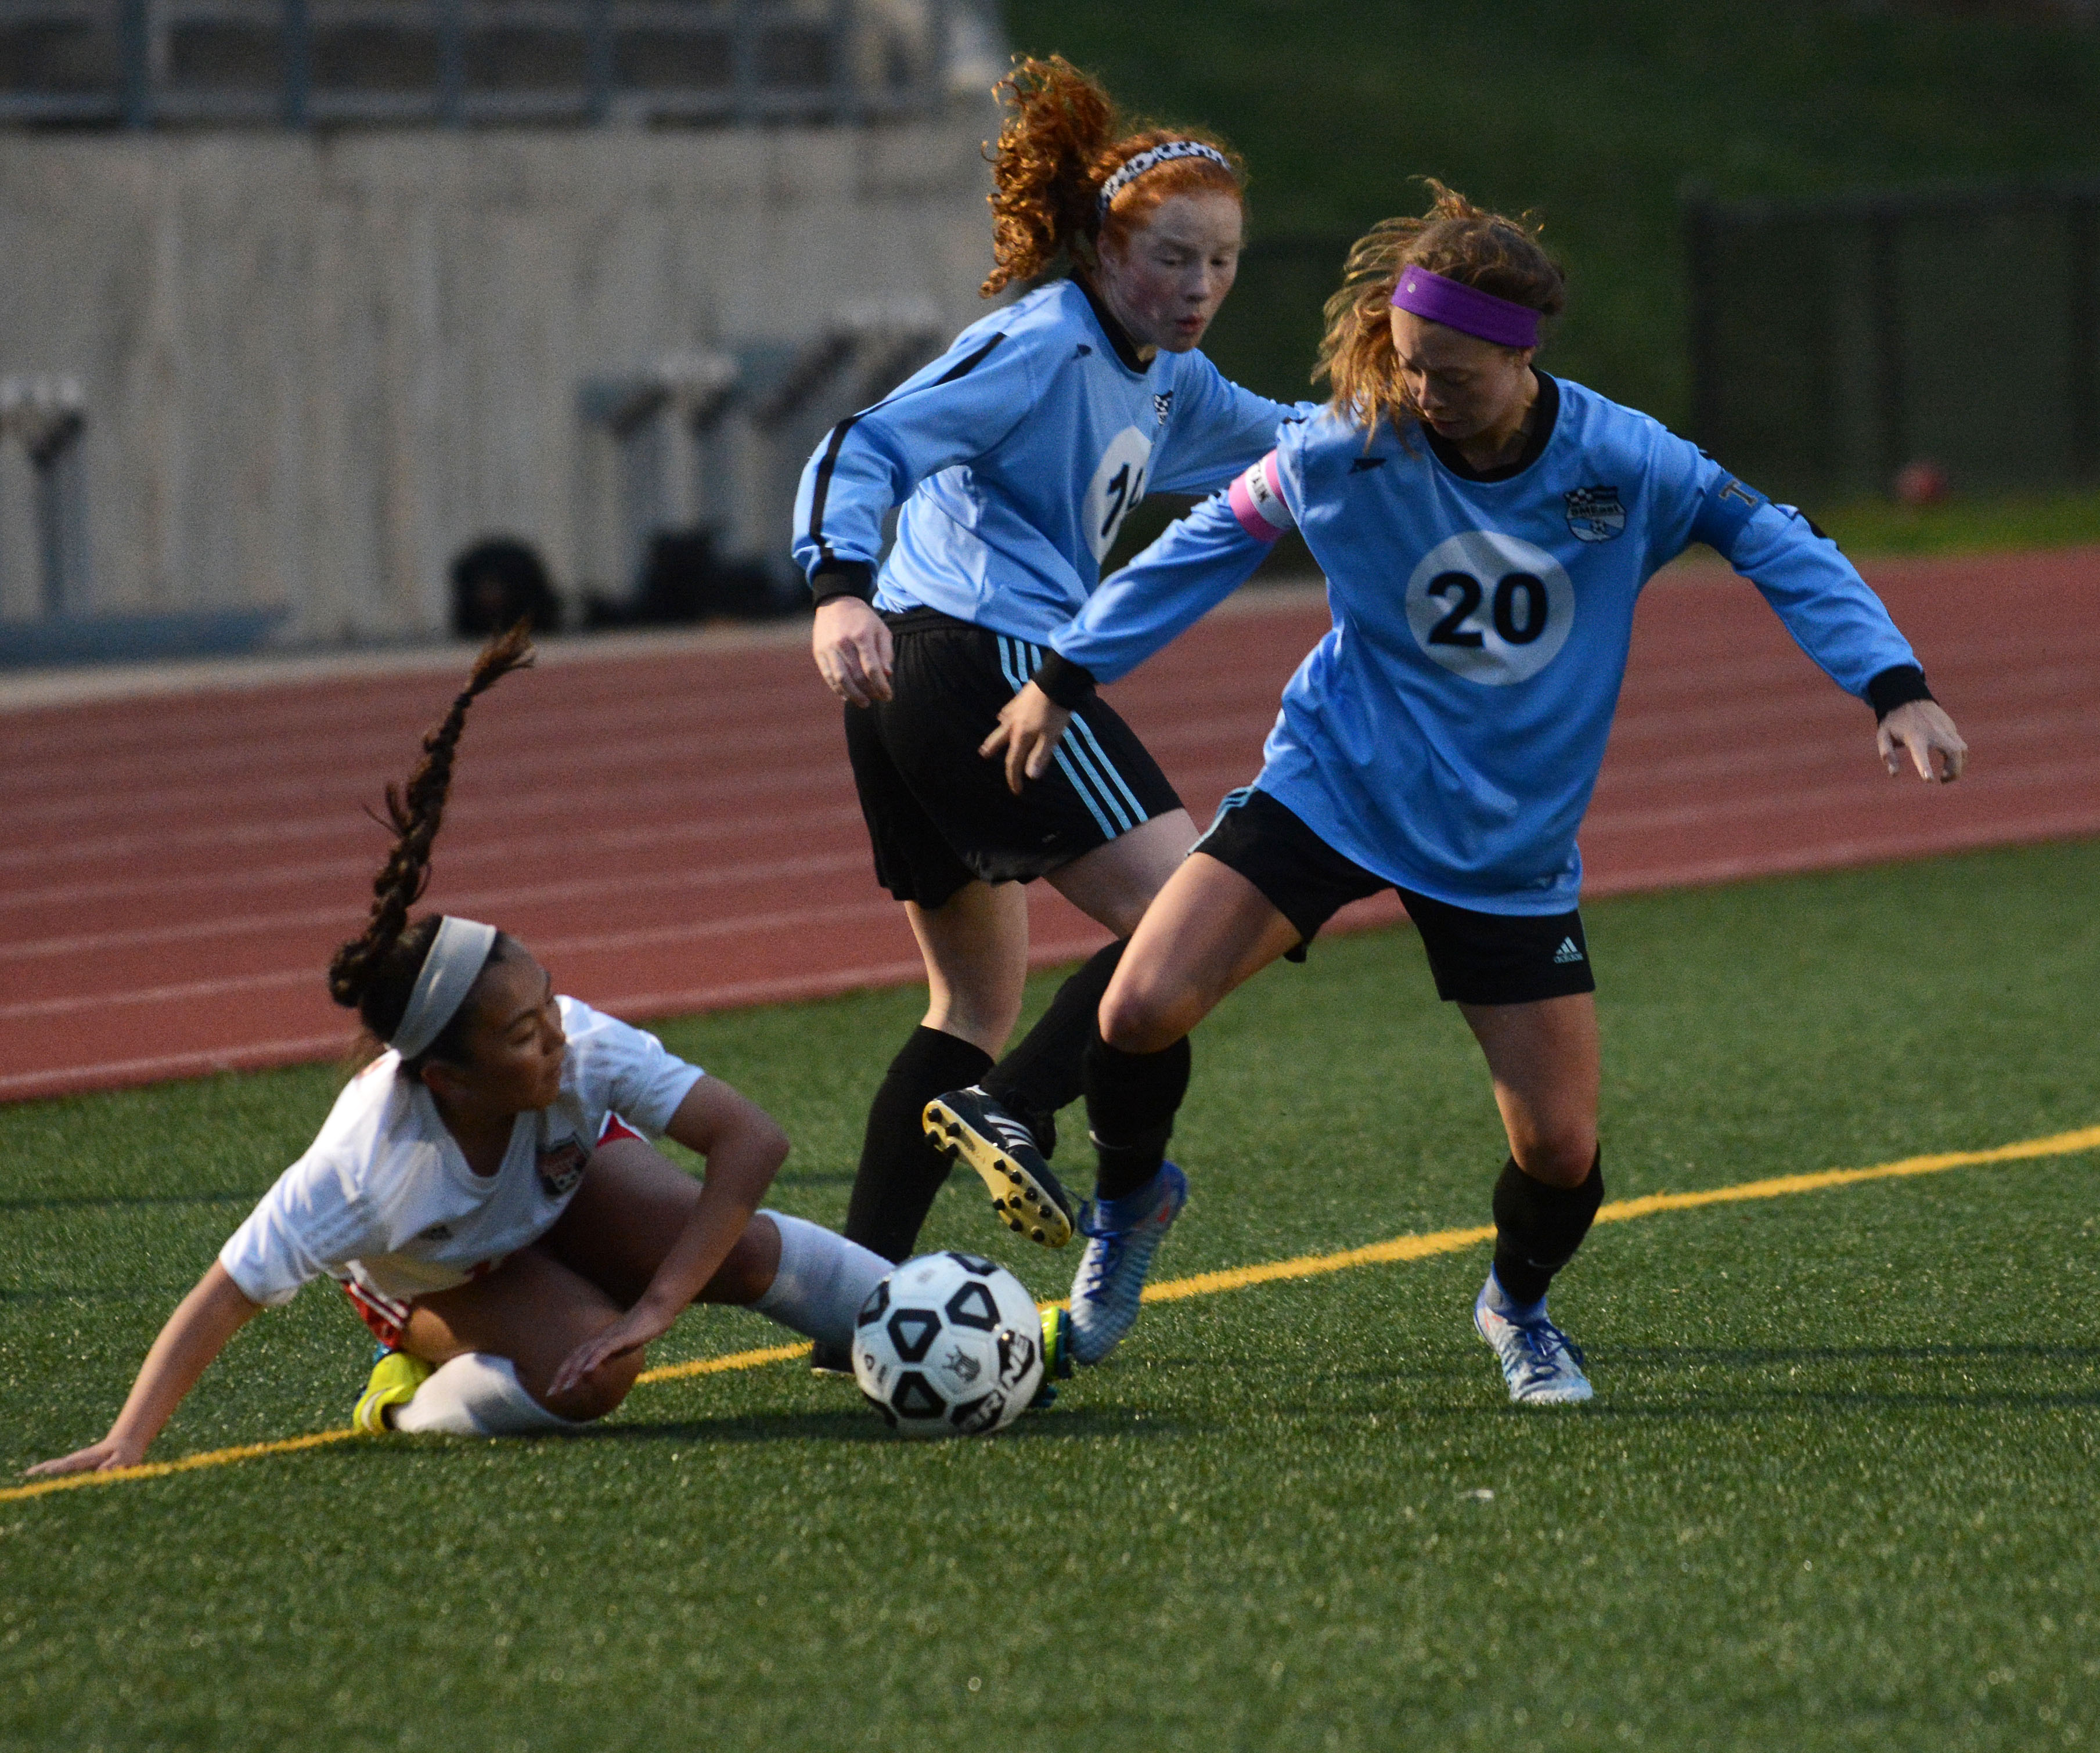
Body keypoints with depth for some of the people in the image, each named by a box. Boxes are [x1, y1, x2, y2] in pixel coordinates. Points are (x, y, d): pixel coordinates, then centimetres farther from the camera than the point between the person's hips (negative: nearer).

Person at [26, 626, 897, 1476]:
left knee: (742, 1248, -21)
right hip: (428, 1277, -3)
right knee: (586, 1373, -31)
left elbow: (751, 1139, -36)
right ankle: (415, 1401, -3)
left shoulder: (581, 1049, -37)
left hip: (561, 1175, 3)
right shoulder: (367, 1168, -43)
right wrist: (126, 1443, -49)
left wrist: (656, 1305, -39)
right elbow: (223, 1299, -41)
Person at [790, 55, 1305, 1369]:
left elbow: (1279, 441, 41)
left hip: (916, 689, 11)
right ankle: (1014, 1112, -30)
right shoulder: (1047, 345, -8)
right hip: (983, 659, -11)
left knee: (979, 1000, 17)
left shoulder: (1164, 381, 22)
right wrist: (840, 593, -33)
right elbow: (869, 447, -17)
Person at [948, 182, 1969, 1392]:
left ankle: (1519, 1303, 32)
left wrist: (1895, 689, -14)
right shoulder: (1348, 451, -14)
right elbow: (1217, 541, 3)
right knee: (1143, 1008, -20)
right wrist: (1067, 677, 7)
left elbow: (1781, 549, -4)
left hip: (1513, 845, 1)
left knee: (1561, 1150, -4)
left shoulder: (1622, 465, -16)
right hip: (1335, 783, 0)